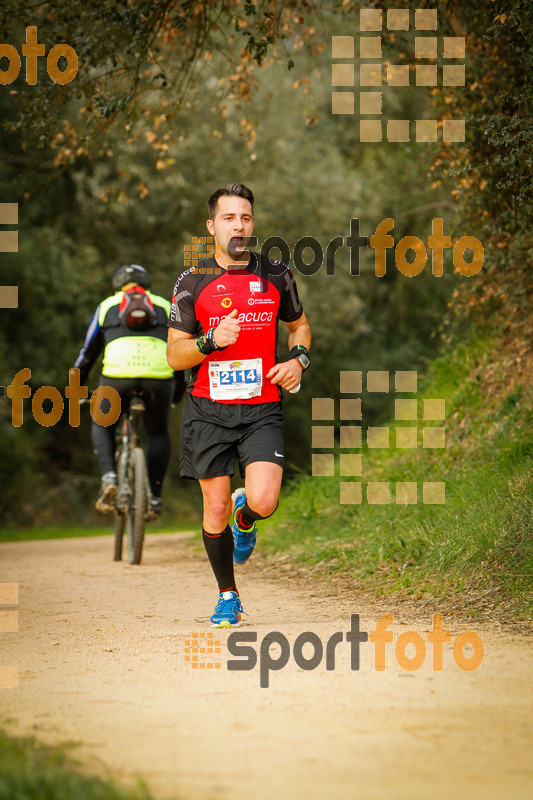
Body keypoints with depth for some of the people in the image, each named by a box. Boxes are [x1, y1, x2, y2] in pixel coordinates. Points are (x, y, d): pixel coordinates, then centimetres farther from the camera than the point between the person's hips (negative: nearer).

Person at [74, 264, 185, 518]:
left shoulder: (107, 306, 27)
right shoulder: (165, 307, 29)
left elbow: (88, 353, 32)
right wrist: (178, 393, 49)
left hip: (118, 373, -1)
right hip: (159, 375, 1)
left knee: (102, 425, 25)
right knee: (158, 432, 25)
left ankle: (109, 477, 2)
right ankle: (155, 497, 17)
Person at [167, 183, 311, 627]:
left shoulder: (276, 275, 6)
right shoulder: (192, 282, 0)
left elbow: (300, 325, 22)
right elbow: (174, 354, 1)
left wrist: (298, 359, 1)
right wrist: (212, 341, -18)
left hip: (262, 407, 0)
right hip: (209, 410, 0)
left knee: (263, 502, -17)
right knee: (215, 510, 2)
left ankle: (244, 519, 21)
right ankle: (228, 595, 23)